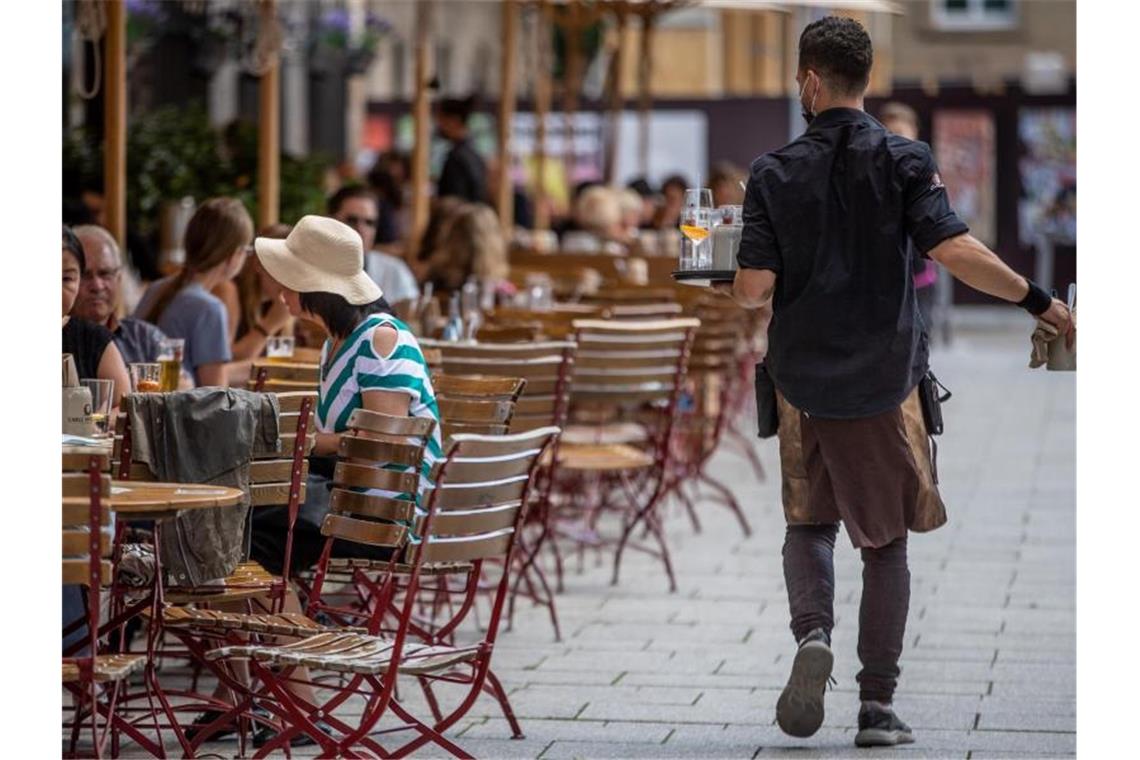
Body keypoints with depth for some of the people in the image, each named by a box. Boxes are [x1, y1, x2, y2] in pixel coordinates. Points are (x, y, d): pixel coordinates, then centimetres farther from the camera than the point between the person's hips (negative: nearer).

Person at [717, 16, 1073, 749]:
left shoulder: (775, 171, -4)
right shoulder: (904, 159, -6)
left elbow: (756, 288, -8)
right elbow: (954, 251, -18)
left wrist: (730, 288, 15)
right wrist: (1042, 303, -11)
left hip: (804, 378, 1)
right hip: (886, 379, 0)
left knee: (809, 520, 17)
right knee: (885, 540, 9)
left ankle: (813, 632, -11)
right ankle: (878, 706, 8)